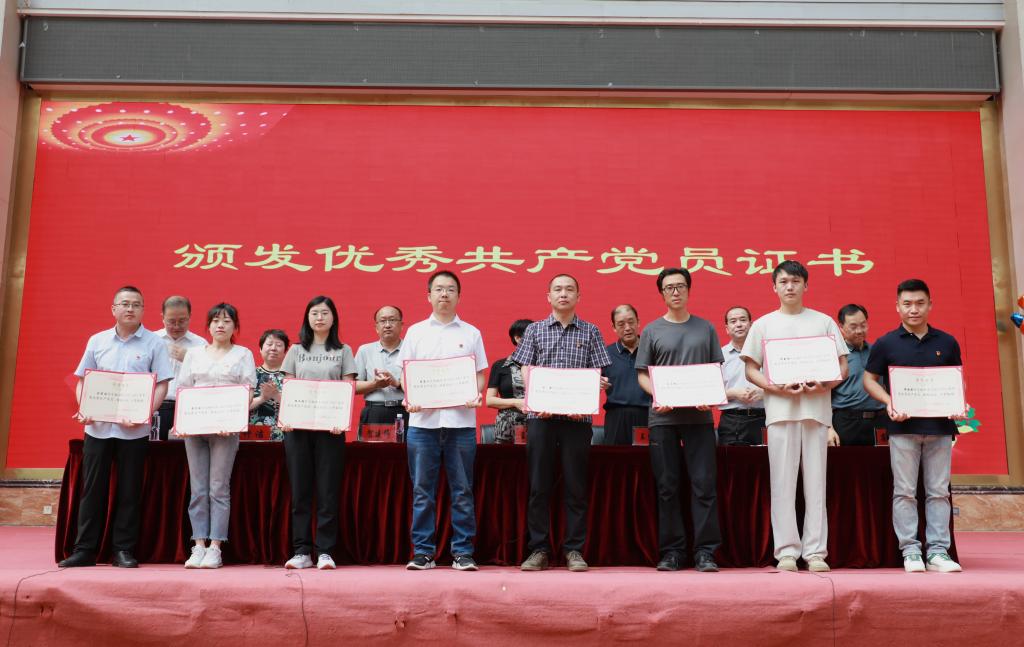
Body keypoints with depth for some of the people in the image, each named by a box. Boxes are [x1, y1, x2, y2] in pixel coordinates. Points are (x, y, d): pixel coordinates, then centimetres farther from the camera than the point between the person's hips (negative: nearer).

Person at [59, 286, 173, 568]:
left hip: (134, 430, -2)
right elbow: (82, 381, 13)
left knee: (129, 491, 3)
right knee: (92, 488, 4)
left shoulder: (153, 343, 2)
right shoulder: (97, 341, 11)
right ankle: (85, 549, 12)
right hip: (97, 426, 2)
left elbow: (162, 384, -2)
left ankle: (124, 550, 11)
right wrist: (84, 409, -4)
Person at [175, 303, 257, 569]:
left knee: (219, 488, -4)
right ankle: (198, 545, 5)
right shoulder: (194, 353, 17)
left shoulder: (243, 354, 8)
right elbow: (182, 388, 13)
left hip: (226, 427, -3)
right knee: (198, 489, 2)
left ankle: (215, 548, -2)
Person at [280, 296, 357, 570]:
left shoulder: (343, 351, 9)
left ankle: (325, 552, 2)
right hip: (298, 426, 2)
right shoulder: (296, 351, 14)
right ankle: (302, 551, 8)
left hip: (330, 427, -2)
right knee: (300, 490, 3)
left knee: (328, 490, -2)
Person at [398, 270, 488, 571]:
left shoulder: (471, 333, 11)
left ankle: (462, 552, 8)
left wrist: (476, 395, -10)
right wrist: (409, 398, -8)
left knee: (462, 490, 2)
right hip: (422, 420, 1)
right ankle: (423, 552, 10)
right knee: (422, 490, 3)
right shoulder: (416, 332, 12)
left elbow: (481, 374, 10)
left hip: (461, 420, 0)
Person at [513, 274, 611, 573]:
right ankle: (539, 549, 9)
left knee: (576, 486, 2)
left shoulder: (590, 331, 10)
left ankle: (574, 550, 10)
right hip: (540, 416, 0)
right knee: (539, 485, 2)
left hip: (577, 417, 0)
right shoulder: (535, 330, 11)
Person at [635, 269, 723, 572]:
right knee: (667, 486, 3)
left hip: (700, 415, 0)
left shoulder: (705, 328, 11)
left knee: (704, 484, -3)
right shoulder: (652, 330, 9)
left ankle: (705, 551, 2)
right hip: (663, 417, 0)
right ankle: (671, 550, 10)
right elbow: (642, 374, 8)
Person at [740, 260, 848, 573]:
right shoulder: (763, 324, 11)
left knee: (816, 481, 1)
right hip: (779, 409, 0)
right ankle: (786, 551, 4)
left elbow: (842, 366, 10)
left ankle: (816, 551, 6)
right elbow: (751, 369, 7)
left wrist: (825, 384, -11)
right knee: (782, 481, -1)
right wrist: (776, 387, -11)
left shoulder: (823, 322, 12)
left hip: (816, 408, 1)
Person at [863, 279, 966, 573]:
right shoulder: (886, 344, 2)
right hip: (903, 426, -2)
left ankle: (939, 552, 10)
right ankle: (910, 551, 8)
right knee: (905, 491, 1)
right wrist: (888, 402, -11)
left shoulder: (947, 343, 8)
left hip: (940, 425, 2)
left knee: (939, 491, 5)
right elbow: (870, 379, 5)